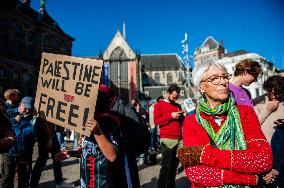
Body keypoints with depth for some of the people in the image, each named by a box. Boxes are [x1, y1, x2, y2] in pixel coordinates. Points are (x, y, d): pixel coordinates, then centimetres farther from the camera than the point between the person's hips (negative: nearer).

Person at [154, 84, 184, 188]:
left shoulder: (178, 106, 20)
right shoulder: (159, 105, 4)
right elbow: (156, 121, -6)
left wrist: (182, 117, 4)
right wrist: (171, 116, -12)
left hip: (179, 139, 5)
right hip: (167, 139, -5)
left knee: (174, 165, 7)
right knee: (166, 166, -3)